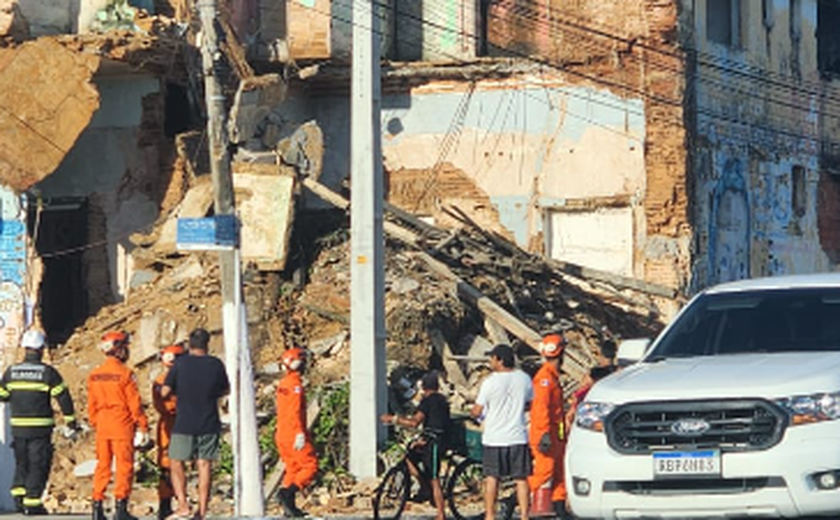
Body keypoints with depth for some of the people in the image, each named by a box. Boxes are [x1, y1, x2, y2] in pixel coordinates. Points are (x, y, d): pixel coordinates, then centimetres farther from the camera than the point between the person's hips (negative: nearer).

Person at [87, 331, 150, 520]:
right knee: (124, 466, 0)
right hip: (122, 426, -5)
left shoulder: (94, 375, 6)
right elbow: (134, 403, -10)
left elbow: (92, 405, 12)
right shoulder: (125, 374, -12)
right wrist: (143, 427, -4)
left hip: (102, 427, 5)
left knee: (102, 466, 10)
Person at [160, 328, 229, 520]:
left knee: (176, 463, 7)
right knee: (204, 464, 7)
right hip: (209, 425, 2)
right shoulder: (216, 364, 0)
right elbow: (226, 390, 13)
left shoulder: (181, 364, -7)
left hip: (184, 424, -2)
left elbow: (165, 392, -5)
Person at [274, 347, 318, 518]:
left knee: (293, 468, 12)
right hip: (293, 434, -9)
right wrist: (300, 434, -24)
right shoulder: (295, 383, -12)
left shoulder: (283, 384, 17)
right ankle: (287, 492, -19)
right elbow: (295, 411, -20)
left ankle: (289, 507, 7)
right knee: (310, 466, -6)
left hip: (282, 434, 9)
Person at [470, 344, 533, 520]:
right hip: (518, 436, 3)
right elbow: (530, 404, 13)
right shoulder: (524, 379, 0)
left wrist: (473, 411, 14)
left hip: (494, 437, -3)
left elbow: (477, 411, -9)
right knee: (521, 478, 6)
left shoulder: (490, 382, -13)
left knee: (492, 477, 8)